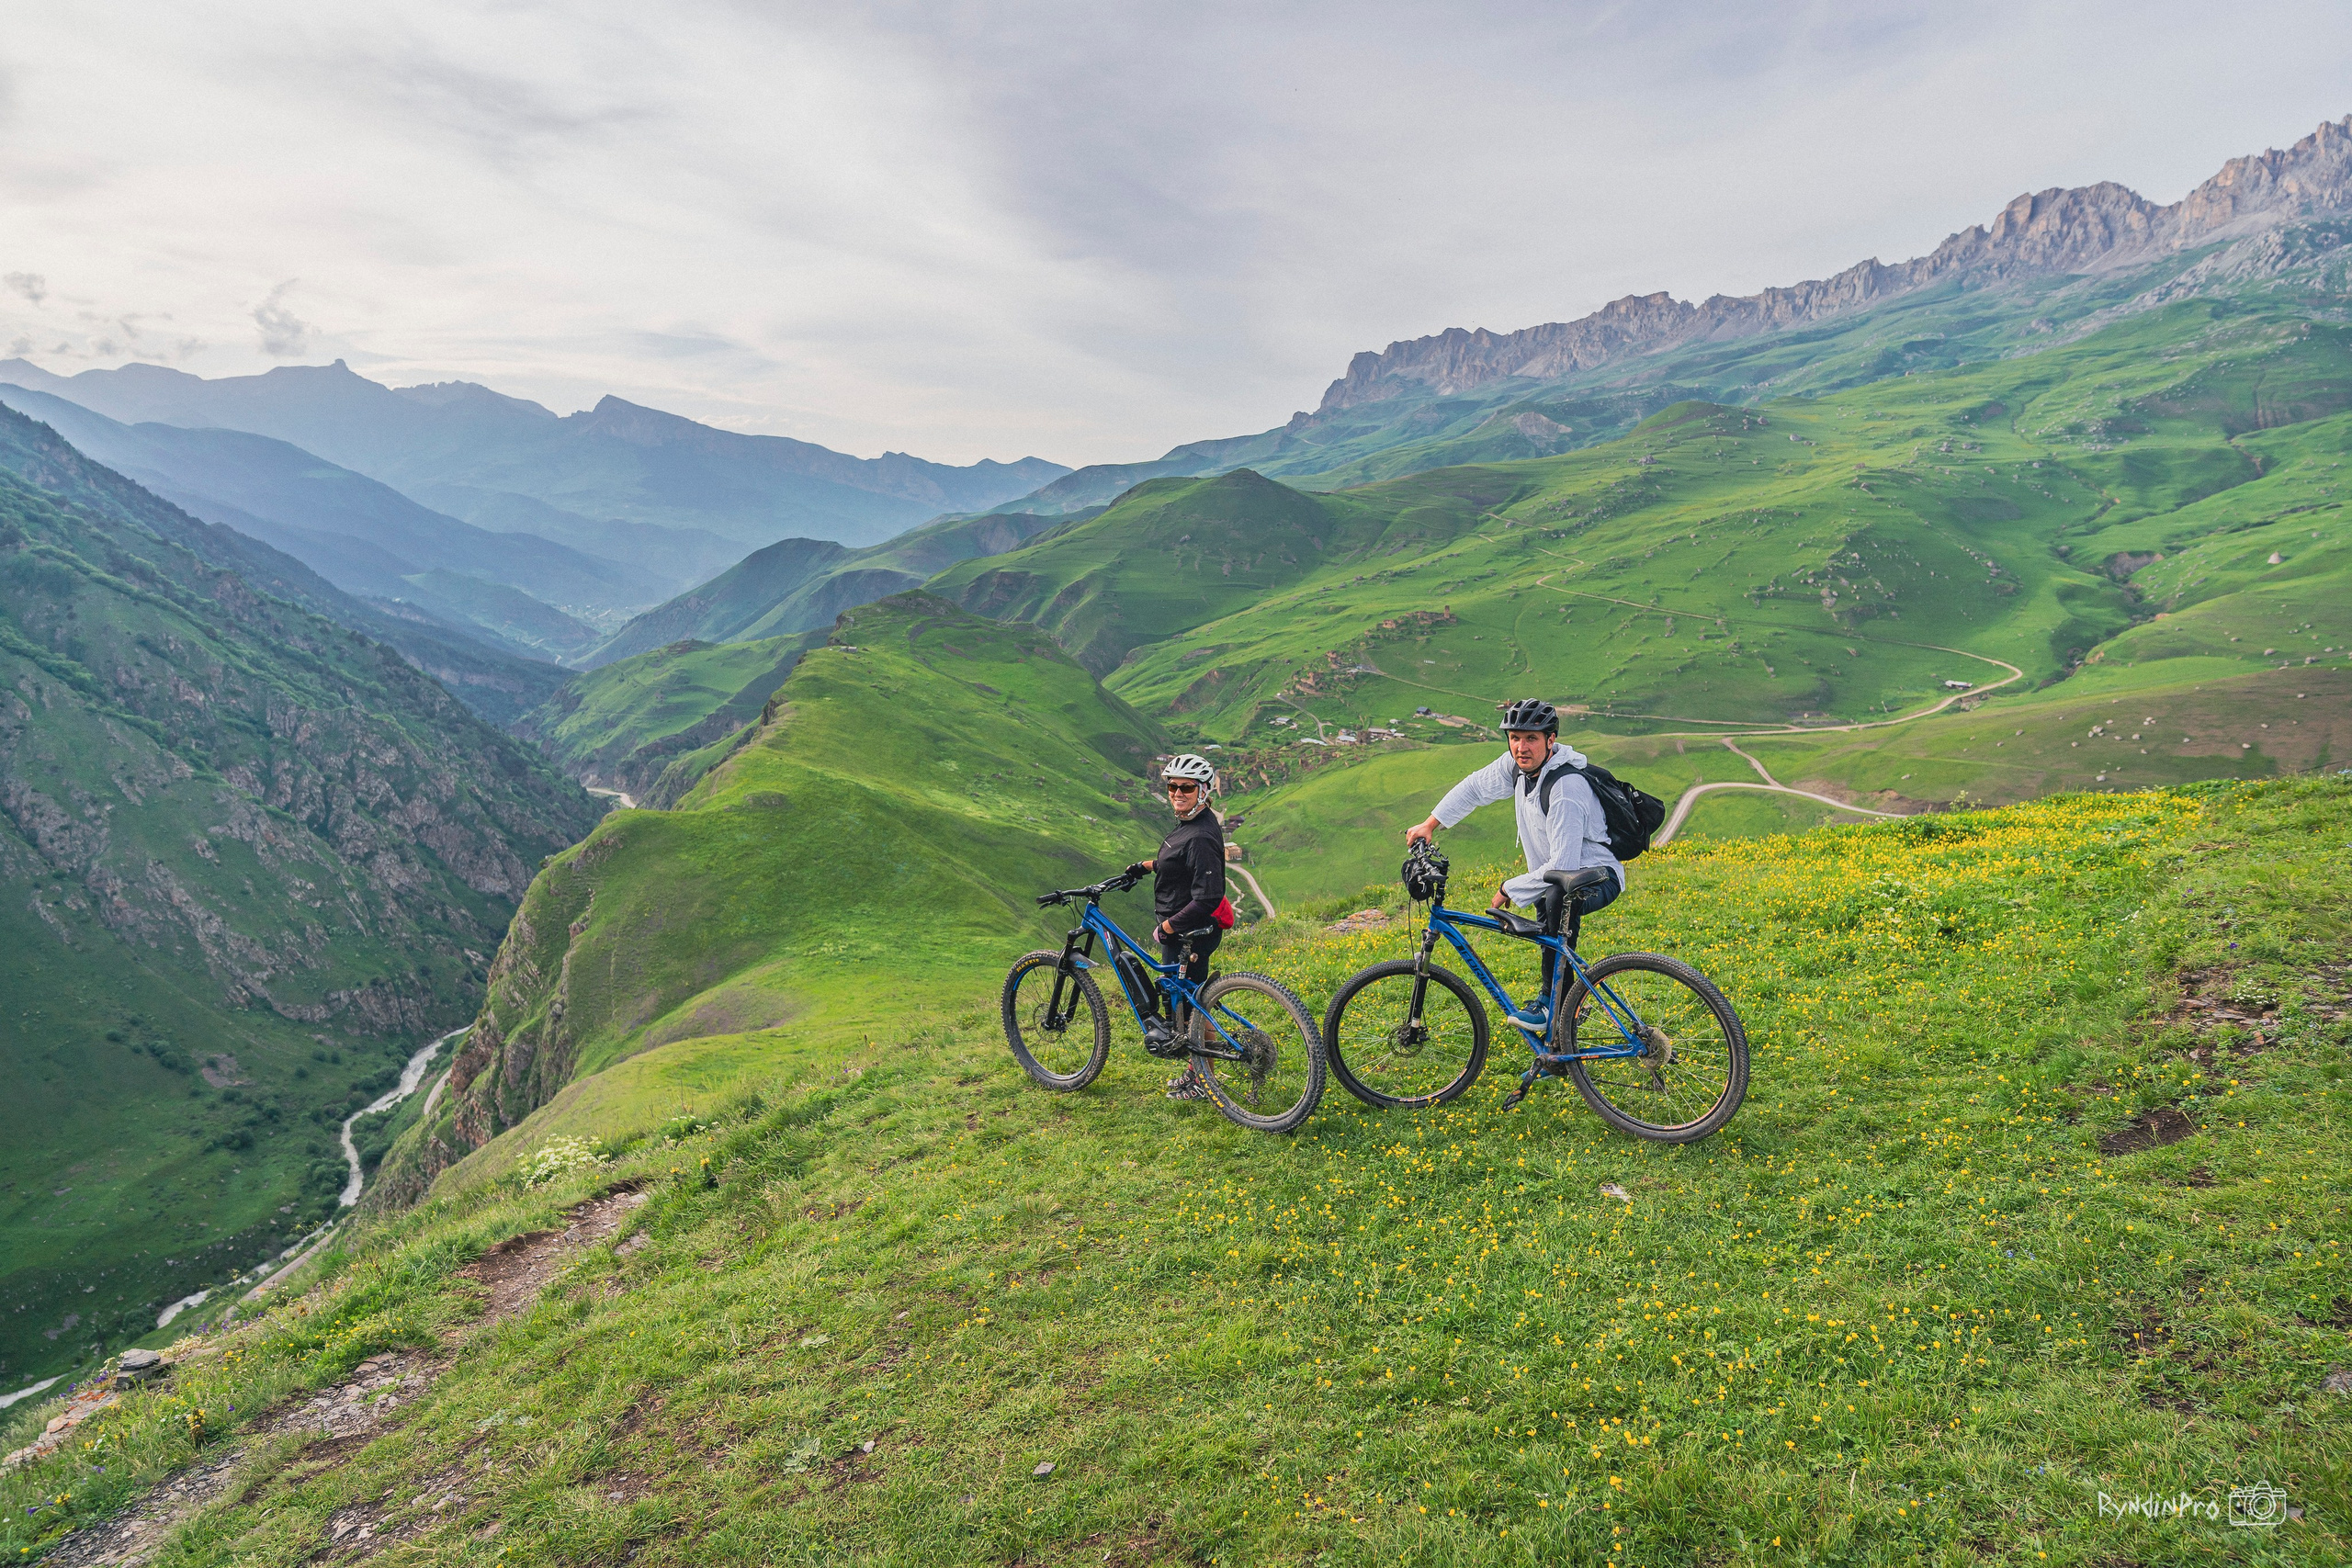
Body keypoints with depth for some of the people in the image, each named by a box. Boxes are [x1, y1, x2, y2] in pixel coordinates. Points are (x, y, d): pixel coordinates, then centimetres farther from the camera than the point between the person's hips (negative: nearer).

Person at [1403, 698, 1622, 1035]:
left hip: (1597, 878, -10)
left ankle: (1551, 1000, -26)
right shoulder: (1518, 766, -6)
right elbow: (1476, 786, 13)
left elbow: (1562, 867, -32)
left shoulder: (1567, 789, -30)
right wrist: (1431, 823, 9)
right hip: (1555, 878, 10)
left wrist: (1509, 889, -22)